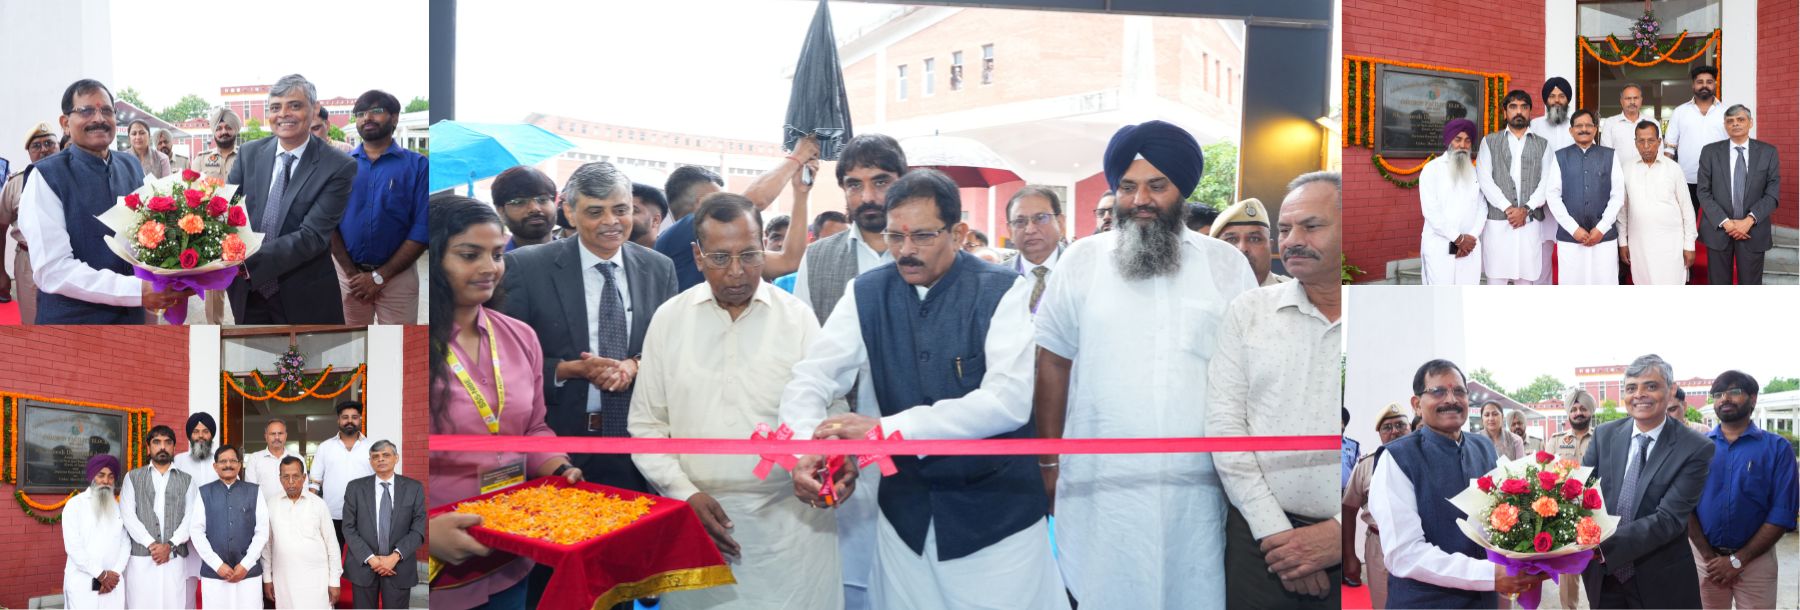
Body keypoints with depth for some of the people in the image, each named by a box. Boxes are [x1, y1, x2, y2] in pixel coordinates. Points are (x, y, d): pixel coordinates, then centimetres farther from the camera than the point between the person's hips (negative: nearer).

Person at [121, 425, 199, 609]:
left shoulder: (187, 481, 14)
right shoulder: (133, 477, 12)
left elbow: (191, 518, 3)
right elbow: (127, 515, 1)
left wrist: (170, 545, -12)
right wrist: (151, 544, -10)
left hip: (175, 559, 0)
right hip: (140, 558, 0)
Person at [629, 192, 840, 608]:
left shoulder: (797, 317, 0)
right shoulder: (670, 319, 3)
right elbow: (646, 425, 7)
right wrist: (685, 494, -5)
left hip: (790, 517, -1)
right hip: (695, 513, 1)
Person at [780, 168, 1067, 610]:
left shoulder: (1003, 292, -10)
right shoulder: (865, 294, 1)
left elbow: (1009, 399, -22)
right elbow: (812, 378, -3)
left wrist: (886, 428, -28)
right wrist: (805, 449, -26)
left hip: (997, 510, -3)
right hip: (906, 509, 3)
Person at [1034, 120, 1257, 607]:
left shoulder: (1227, 265, 5)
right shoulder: (1081, 261, 4)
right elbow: (1054, 363, 7)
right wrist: (1049, 461, 4)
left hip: (1195, 483, 1)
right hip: (1100, 482, 0)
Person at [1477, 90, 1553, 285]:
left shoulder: (1542, 144, 14)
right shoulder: (1490, 142, 10)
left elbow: (1546, 182, 3)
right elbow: (1484, 179, 0)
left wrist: (1526, 209, -12)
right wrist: (1508, 208, -11)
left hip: (1530, 222, 1)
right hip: (1497, 221, -1)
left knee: (1526, 278, 1)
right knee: (1496, 278, -3)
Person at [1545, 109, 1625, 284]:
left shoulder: (1610, 156, 7)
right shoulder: (1560, 157, 6)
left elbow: (1618, 195, 3)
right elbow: (1552, 196, 0)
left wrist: (1601, 228, -6)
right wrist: (1573, 229, -8)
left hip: (1604, 236, 0)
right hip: (1569, 237, 0)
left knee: (1605, 283, 0)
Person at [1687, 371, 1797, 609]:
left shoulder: (1777, 448, -2)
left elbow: (1782, 515, -7)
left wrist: (1738, 560, -11)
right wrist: (1709, 556, -12)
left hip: (1756, 560, -1)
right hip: (1704, 557, 1)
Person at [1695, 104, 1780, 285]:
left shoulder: (1768, 152, 3)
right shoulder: (1710, 152, 3)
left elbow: (1772, 193, -1)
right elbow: (1703, 192, -2)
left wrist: (1750, 220, -14)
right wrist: (1725, 222, -13)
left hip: (1753, 231, 0)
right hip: (1718, 229, 0)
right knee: (1718, 284, 6)